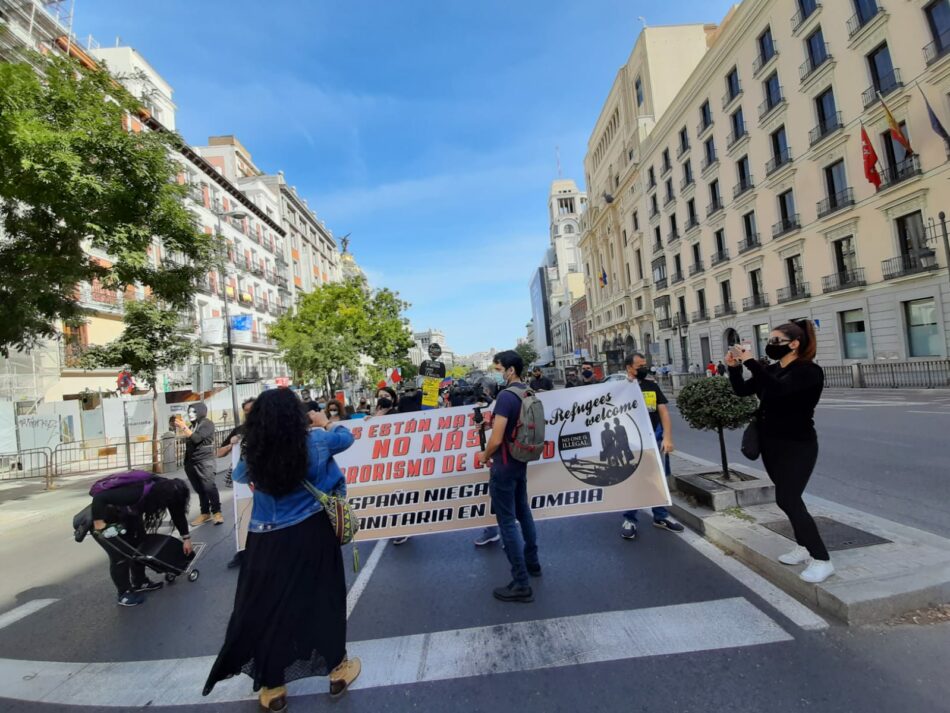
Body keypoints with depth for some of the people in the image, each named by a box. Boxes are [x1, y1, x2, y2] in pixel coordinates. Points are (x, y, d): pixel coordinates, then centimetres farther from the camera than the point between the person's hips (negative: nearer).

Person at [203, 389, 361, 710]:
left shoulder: (254, 455, -10)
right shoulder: (315, 441, -12)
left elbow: (239, 476, 14)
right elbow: (346, 436, 9)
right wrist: (326, 423, 25)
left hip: (269, 542, 0)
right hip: (313, 534, 0)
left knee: (266, 607, 18)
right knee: (325, 598, 17)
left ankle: (273, 687, 33)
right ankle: (338, 669, 34)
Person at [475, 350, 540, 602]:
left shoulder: (506, 395, -22)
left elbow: (496, 439, -25)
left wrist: (484, 455, -6)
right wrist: (494, 423, 9)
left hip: (504, 465, -9)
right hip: (521, 461, 9)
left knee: (507, 522, -1)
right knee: (523, 512, 22)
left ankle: (521, 584, 6)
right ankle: (532, 562, 38)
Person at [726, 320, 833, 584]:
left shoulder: (809, 371, -16)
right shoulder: (771, 370, 6)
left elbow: (778, 388, -34)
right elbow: (742, 390, 7)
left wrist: (750, 362, -32)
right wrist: (733, 367, -8)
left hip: (798, 446, -8)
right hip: (771, 444, 8)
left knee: (787, 500, -12)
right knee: (788, 498, 15)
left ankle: (822, 559, 0)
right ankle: (804, 547, 29)